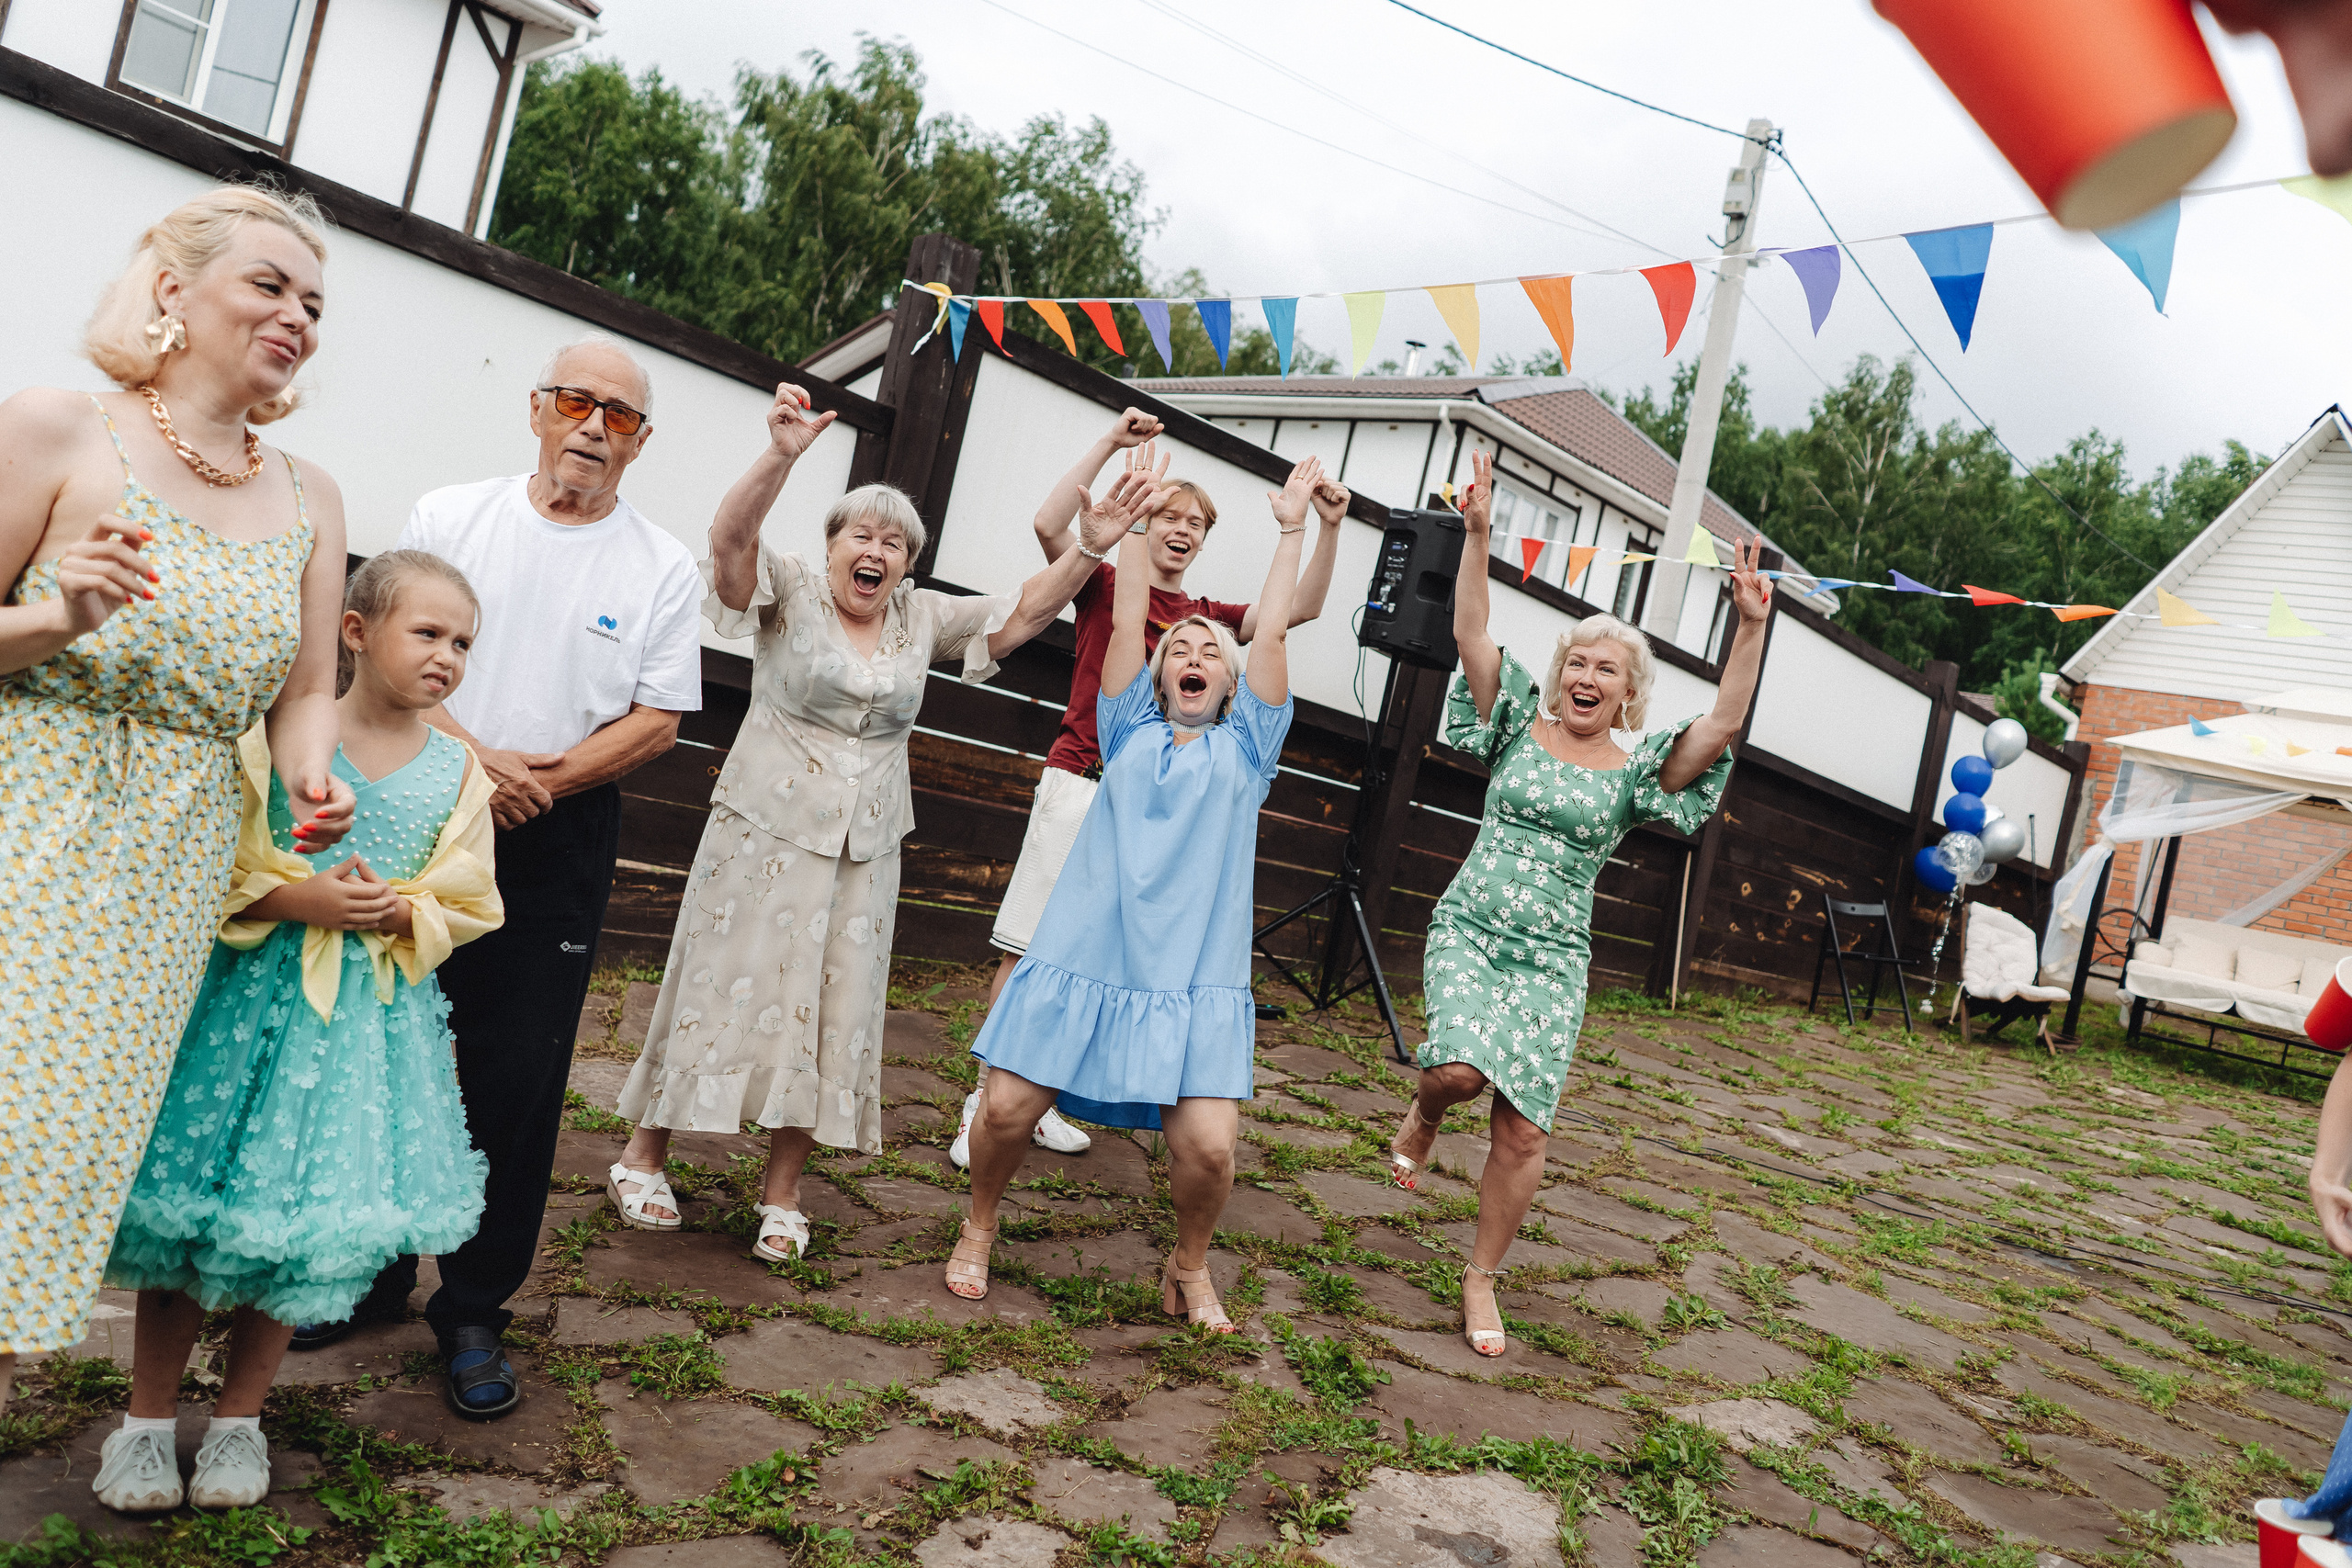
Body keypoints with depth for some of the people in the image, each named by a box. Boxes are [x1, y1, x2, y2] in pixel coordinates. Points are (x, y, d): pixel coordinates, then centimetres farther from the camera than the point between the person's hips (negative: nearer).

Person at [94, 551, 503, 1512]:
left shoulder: (457, 772, 3)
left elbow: (464, 906, 5)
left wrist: (400, 911, -13)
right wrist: (298, 899, -18)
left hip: (374, 1012, 2)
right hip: (249, 994, -2)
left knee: (304, 1223, 7)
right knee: (189, 1206, 5)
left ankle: (238, 1416, 27)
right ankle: (147, 1417, 25)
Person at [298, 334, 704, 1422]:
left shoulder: (661, 567, 2)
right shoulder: (448, 517, 5)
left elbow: (657, 721, -1)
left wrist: (545, 777, -14)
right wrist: (475, 759, -14)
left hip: (558, 843, -1)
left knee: (518, 1077, 2)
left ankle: (473, 1310, 15)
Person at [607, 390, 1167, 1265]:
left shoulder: (922, 618, 7)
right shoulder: (791, 591, -5)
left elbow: (1023, 613, 5)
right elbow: (730, 540, -24)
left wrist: (1090, 551, -9)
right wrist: (782, 456, -40)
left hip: (863, 848, 4)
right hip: (767, 830, -4)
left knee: (832, 1007, 7)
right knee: (728, 984, 4)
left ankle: (783, 1190, 20)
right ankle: (643, 1153, 23)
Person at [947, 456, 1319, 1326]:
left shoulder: (1245, 746, 13)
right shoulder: (1129, 730, 14)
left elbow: (1272, 633, 8)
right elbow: (1126, 619, 10)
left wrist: (1292, 527, 11)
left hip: (1194, 982, -1)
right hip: (1082, 959, 1)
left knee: (1208, 1146, -12)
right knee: (1006, 1110, -4)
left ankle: (1189, 1265, 18)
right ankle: (978, 1228, 27)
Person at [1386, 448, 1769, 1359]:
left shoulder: (1634, 771, 3)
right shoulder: (1519, 729, 3)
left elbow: (1724, 725, -10)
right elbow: (1471, 636, -7)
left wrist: (1751, 629, -18)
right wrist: (1477, 536, -16)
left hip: (1553, 959, 1)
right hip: (1469, 930, -1)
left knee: (1523, 1132, -2)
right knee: (1461, 1068, -26)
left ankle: (1482, 1280, 18)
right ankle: (1425, 1113, 13)